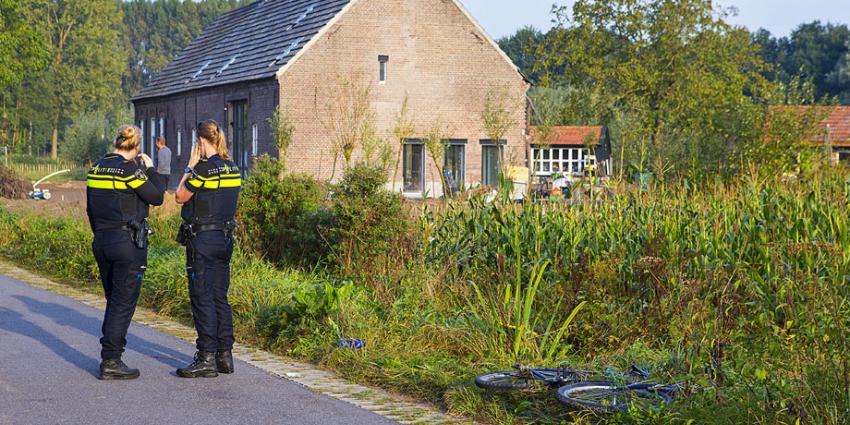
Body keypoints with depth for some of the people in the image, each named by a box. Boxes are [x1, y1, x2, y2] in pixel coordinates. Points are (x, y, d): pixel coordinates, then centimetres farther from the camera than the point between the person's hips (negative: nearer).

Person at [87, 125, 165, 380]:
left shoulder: (96, 168, 9)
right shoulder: (129, 169, -14)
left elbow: (90, 209, 15)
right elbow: (157, 198, -8)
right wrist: (150, 170, 5)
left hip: (101, 241, 8)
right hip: (128, 242, -8)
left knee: (114, 301, 17)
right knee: (124, 303, -2)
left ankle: (110, 358, 21)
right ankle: (111, 362, -2)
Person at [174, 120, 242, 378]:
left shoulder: (204, 167, -15)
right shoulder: (232, 168, 9)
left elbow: (180, 197, -6)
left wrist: (190, 166, 2)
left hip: (203, 238, -8)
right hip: (225, 237, 8)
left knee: (202, 298, -3)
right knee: (220, 297, 13)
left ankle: (207, 359, -1)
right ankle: (225, 355, 16)